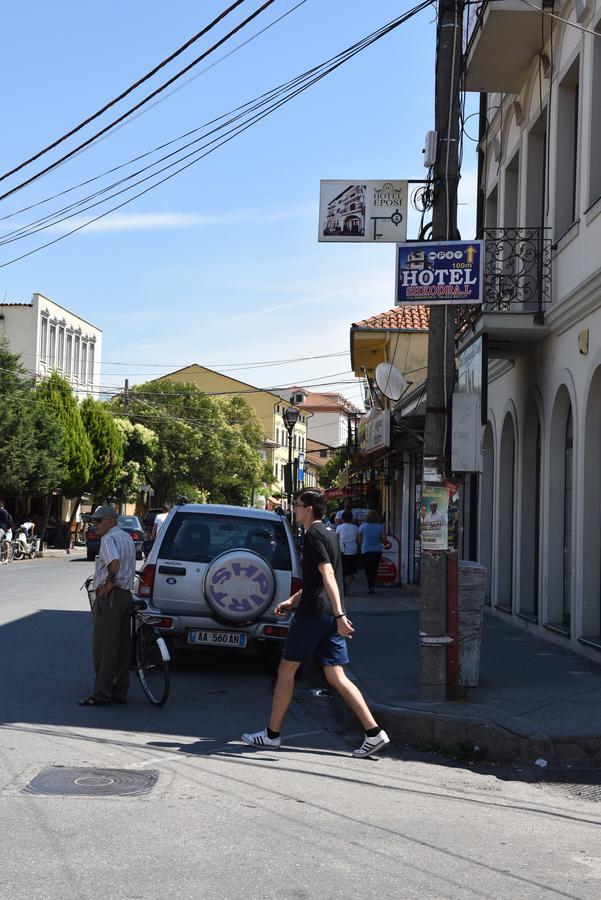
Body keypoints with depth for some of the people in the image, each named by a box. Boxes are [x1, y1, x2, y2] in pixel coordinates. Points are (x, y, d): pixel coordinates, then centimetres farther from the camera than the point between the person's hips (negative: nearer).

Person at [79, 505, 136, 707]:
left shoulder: (109, 539, -13)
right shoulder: (127, 537, 18)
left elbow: (114, 563, -31)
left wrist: (109, 583, -17)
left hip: (109, 595, -10)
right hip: (126, 594, 10)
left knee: (104, 646, -6)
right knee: (122, 646, 10)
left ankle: (102, 694, -5)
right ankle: (120, 692, 14)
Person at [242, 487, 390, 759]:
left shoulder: (313, 535, -11)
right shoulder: (329, 534, 18)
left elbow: (328, 576, -21)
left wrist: (339, 614, -27)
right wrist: (293, 600, 28)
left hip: (313, 613, -9)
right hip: (330, 615, 9)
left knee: (286, 670, 4)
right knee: (336, 676, 5)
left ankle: (272, 734, 12)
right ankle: (374, 733, -4)